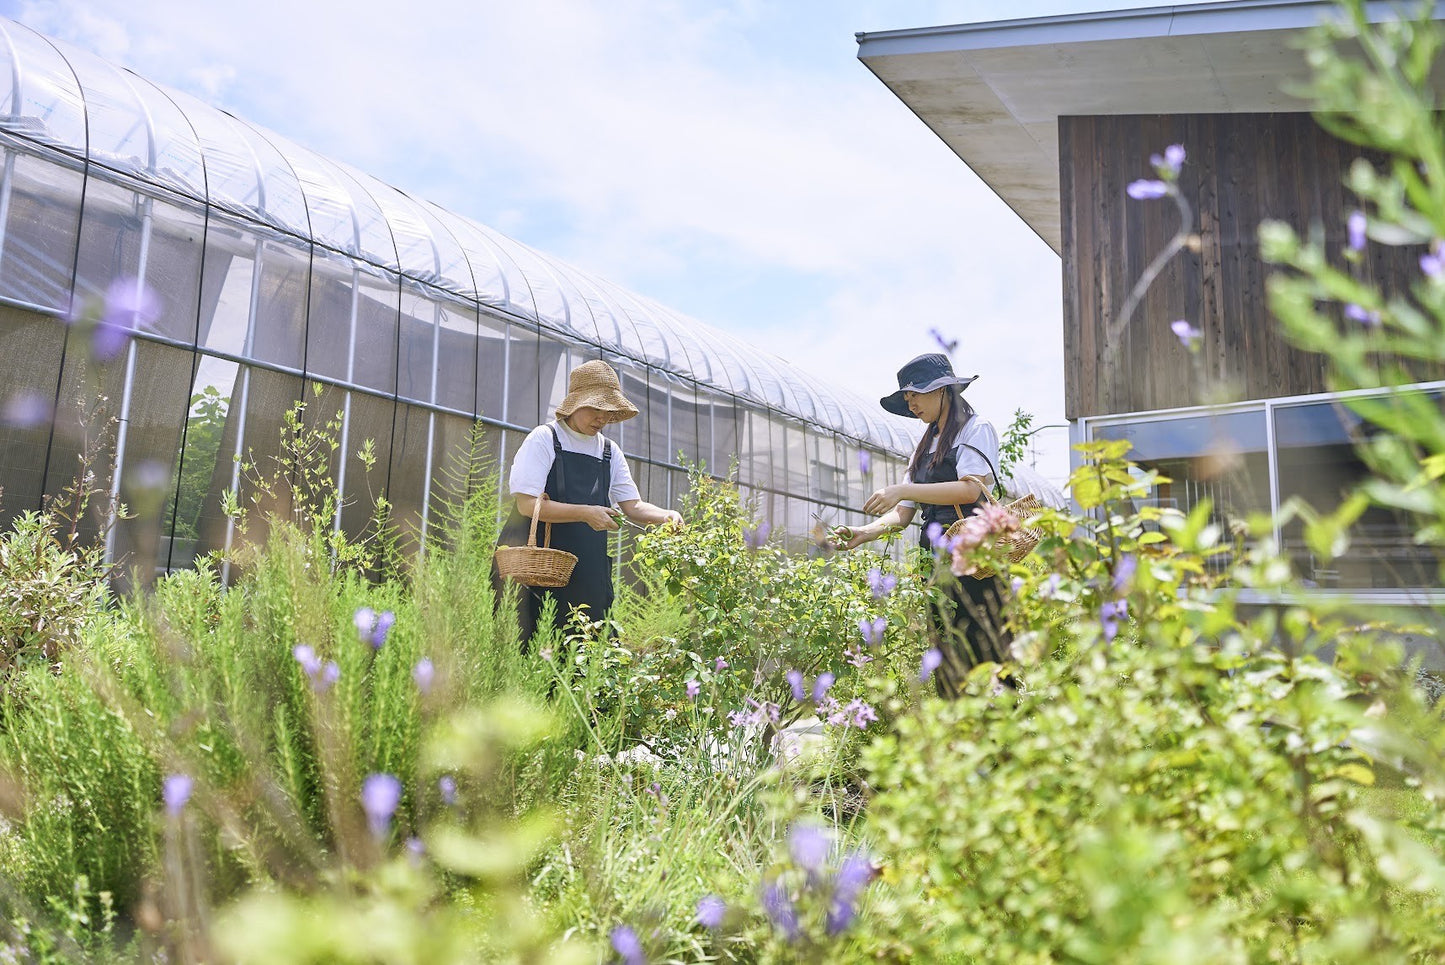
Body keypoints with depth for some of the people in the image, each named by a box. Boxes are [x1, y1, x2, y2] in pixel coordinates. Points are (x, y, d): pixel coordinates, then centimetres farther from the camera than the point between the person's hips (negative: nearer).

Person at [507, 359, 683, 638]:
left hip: (592, 574, 5)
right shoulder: (544, 440, -4)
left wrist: (666, 516, -8)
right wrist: (586, 514, -17)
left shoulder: (609, 451, 14)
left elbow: (633, 506, 12)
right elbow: (526, 504, -13)